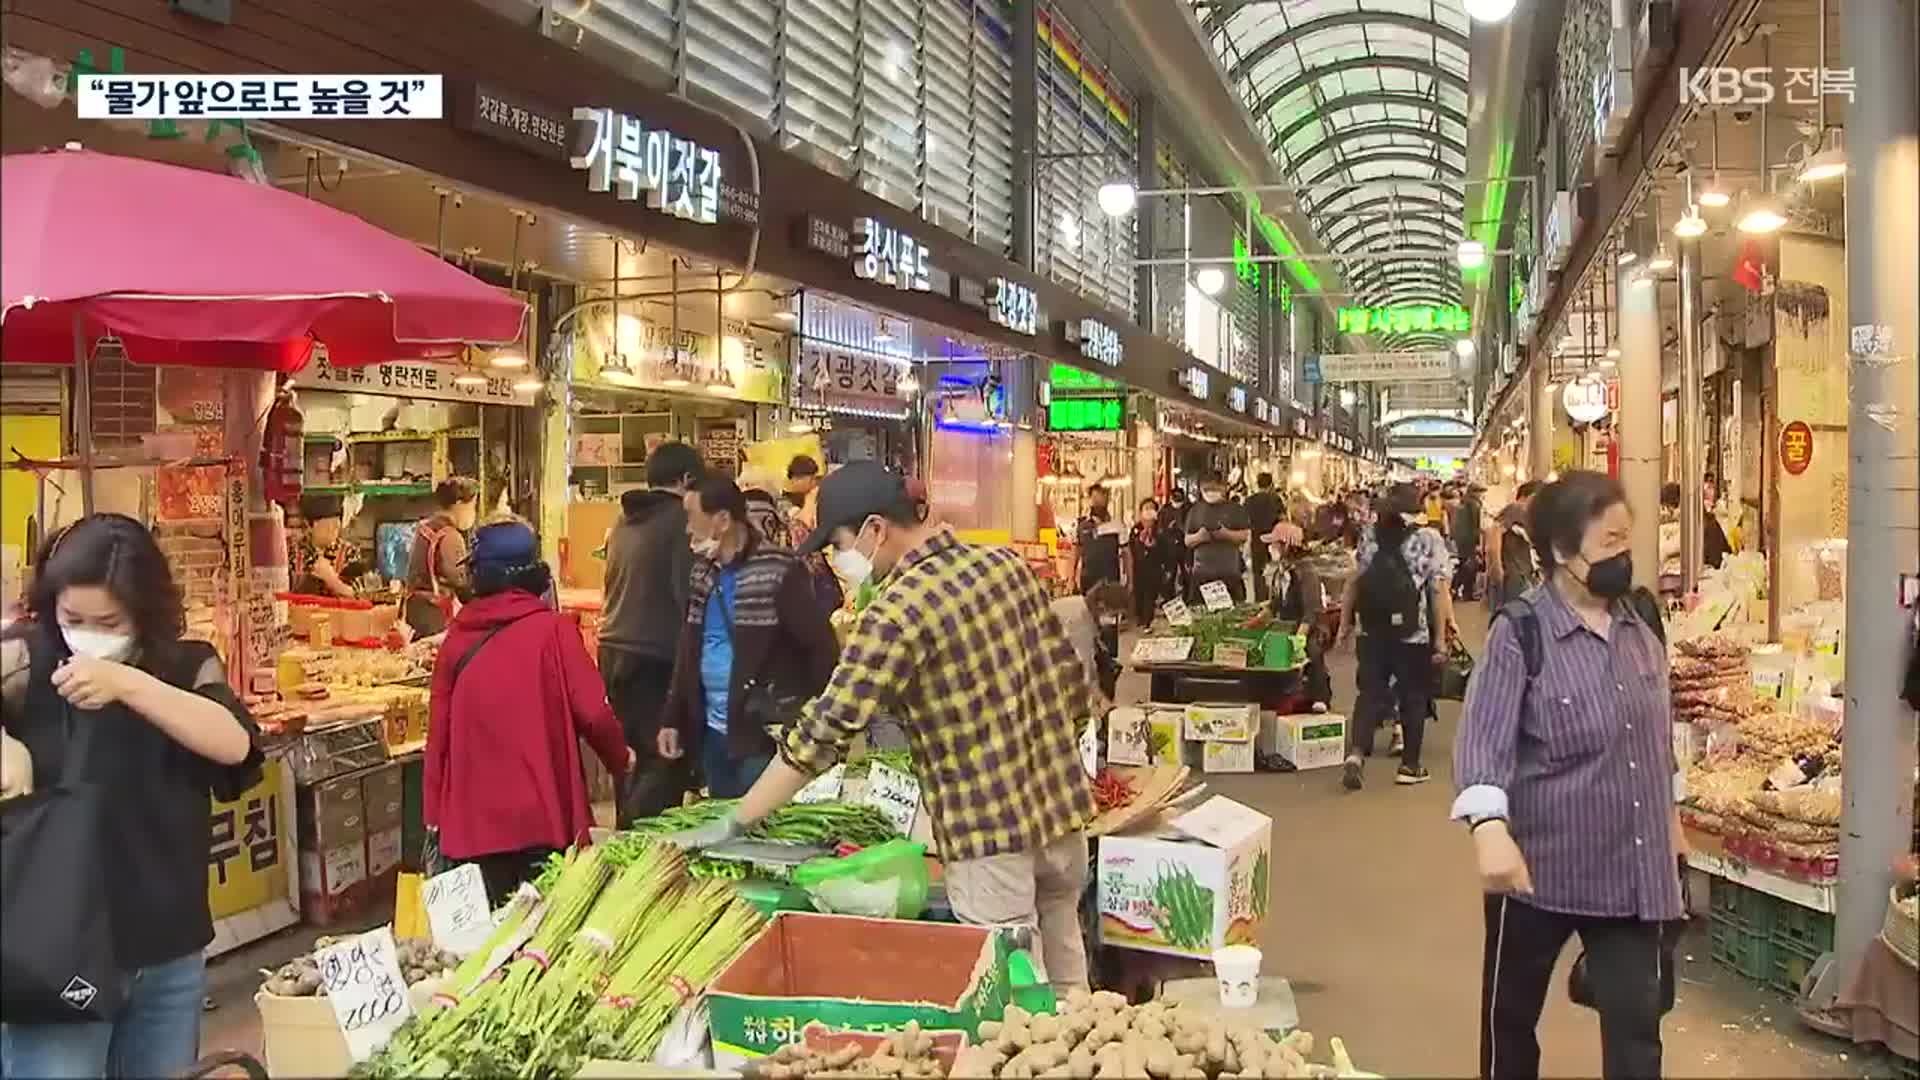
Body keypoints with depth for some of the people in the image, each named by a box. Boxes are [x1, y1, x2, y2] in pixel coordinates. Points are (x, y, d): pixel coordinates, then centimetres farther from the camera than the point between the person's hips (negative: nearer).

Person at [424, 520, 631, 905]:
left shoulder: (457, 637, 3)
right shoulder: (552, 629, -7)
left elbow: (439, 728, 6)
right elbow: (592, 711, -10)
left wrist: (437, 810, 13)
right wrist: (619, 757, 9)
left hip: (474, 820, 3)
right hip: (542, 816, -3)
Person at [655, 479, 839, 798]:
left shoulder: (779, 572, -14)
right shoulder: (703, 572, 10)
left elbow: (822, 647, -13)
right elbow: (688, 651, 16)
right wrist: (672, 719, 11)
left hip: (764, 736, -7)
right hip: (712, 733, 7)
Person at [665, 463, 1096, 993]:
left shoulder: (899, 610, -16)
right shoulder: (1008, 564, 4)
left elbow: (826, 730, -17)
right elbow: (1074, 686, 9)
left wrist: (733, 823, -10)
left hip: (989, 833, -7)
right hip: (1062, 809, 7)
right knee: (1065, 984, 19)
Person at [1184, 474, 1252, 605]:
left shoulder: (1235, 510, 6)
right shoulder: (1195, 511, 11)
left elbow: (1245, 535, 4)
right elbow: (1187, 541, 12)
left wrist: (1227, 534, -13)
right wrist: (1198, 536, -10)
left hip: (1230, 572, -1)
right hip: (1202, 572, 1)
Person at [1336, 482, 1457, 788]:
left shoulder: (1370, 535, 3)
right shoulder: (1430, 540, -6)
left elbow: (1354, 581, 4)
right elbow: (1438, 591, -11)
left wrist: (1345, 622, 11)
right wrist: (1440, 638, -7)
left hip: (1373, 632, 3)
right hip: (1415, 635, -3)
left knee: (1370, 693, 9)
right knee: (1413, 698, 12)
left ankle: (1356, 753, -11)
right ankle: (1409, 766, 19)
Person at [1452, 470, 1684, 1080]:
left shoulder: (1640, 621, 4)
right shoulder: (1521, 630, -15)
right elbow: (1484, 736, -23)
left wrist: (1671, 814, 23)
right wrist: (1490, 829, -36)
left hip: (1632, 866, 4)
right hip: (1541, 864, -4)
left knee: (1637, 1023, 5)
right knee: (1511, 1012, 14)